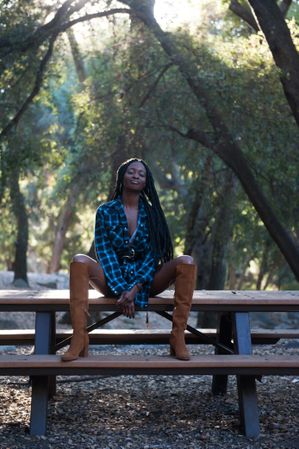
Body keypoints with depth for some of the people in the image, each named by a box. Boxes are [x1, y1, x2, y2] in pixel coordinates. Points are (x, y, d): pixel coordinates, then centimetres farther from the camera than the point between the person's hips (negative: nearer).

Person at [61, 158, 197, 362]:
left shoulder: (151, 212, 4)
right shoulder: (105, 211, 2)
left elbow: (153, 254, -4)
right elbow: (105, 254, -6)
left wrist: (135, 288, -19)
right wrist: (121, 290, -20)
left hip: (145, 280, 1)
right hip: (114, 280, 0)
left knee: (186, 262, -25)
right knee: (79, 261, -29)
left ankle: (178, 337, -28)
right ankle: (80, 338, -36)